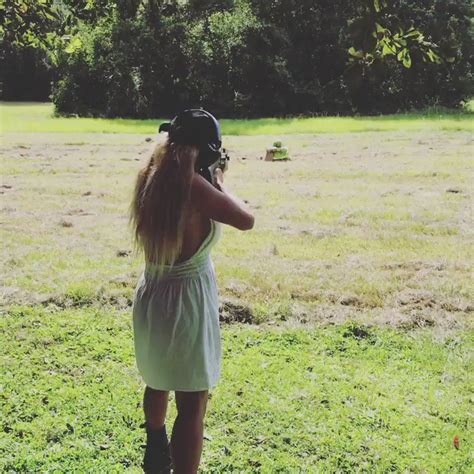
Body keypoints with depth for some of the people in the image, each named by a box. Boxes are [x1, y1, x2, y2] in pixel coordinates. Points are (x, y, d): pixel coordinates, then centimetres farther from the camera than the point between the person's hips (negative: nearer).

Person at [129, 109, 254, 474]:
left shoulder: (151, 178, -1)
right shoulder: (195, 186, -23)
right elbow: (247, 220, -14)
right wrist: (220, 183, -1)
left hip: (150, 296, 9)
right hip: (187, 300, -9)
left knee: (158, 381, 30)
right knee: (193, 405, 3)